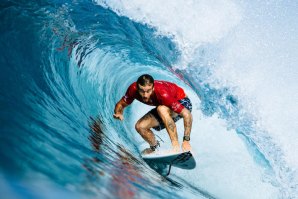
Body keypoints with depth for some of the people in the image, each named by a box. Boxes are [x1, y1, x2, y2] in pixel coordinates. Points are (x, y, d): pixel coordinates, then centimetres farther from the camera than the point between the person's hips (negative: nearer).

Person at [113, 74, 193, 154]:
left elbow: (187, 115, -39)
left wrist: (186, 140, -43)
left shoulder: (163, 94, -40)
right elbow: (120, 104, -8)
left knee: (161, 109, -36)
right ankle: (154, 147, 21)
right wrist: (118, 113, -31)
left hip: (182, 103, -6)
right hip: (164, 107, 6)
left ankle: (176, 145, -30)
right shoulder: (133, 89, -25)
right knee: (140, 126, -9)